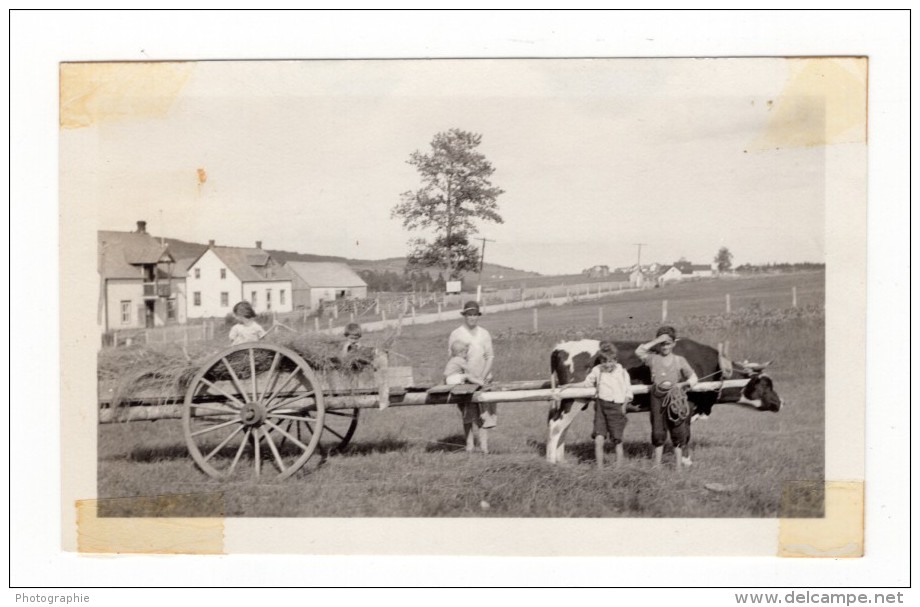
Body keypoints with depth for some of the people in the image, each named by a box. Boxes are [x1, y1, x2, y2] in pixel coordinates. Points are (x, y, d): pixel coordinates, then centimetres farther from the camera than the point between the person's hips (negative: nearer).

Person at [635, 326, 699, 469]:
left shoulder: (680, 361, 6)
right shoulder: (653, 359, 5)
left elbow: (693, 379, 7)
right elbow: (639, 352, -12)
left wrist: (682, 385, -12)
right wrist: (656, 341, -10)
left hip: (676, 398, 0)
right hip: (657, 397, 0)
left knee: (678, 433, 1)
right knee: (658, 432, 3)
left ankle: (678, 465, 9)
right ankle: (657, 464, 12)